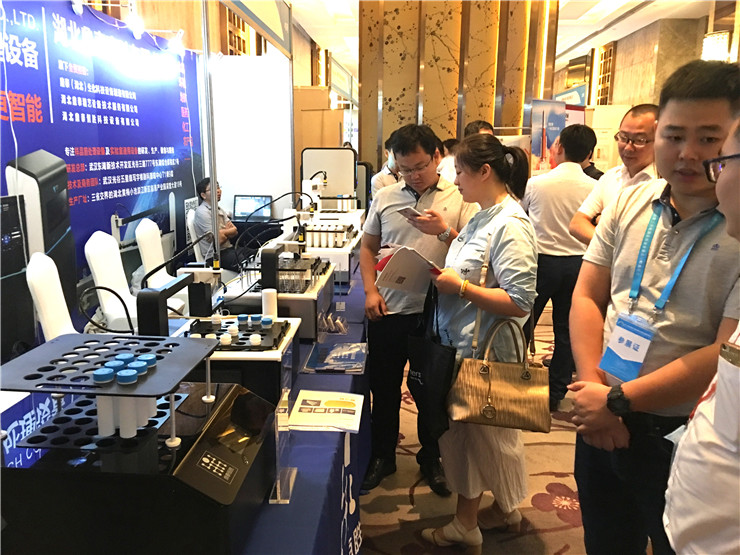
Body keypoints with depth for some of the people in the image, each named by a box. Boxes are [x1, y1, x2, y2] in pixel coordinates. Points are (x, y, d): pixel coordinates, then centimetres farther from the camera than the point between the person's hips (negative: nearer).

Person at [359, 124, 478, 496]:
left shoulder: (459, 199, -2)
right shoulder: (385, 198, 6)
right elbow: (368, 247, 11)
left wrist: (447, 232, -22)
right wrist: (371, 290, -1)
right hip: (388, 309, 2)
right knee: (384, 385, 13)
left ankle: (430, 458, 34)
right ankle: (382, 456, 34)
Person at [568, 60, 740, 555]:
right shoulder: (629, 203, 0)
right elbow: (587, 296, 0)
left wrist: (618, 400, -18)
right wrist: (593, 386, -11)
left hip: (683, 443, -4)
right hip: (602, 423, 5)